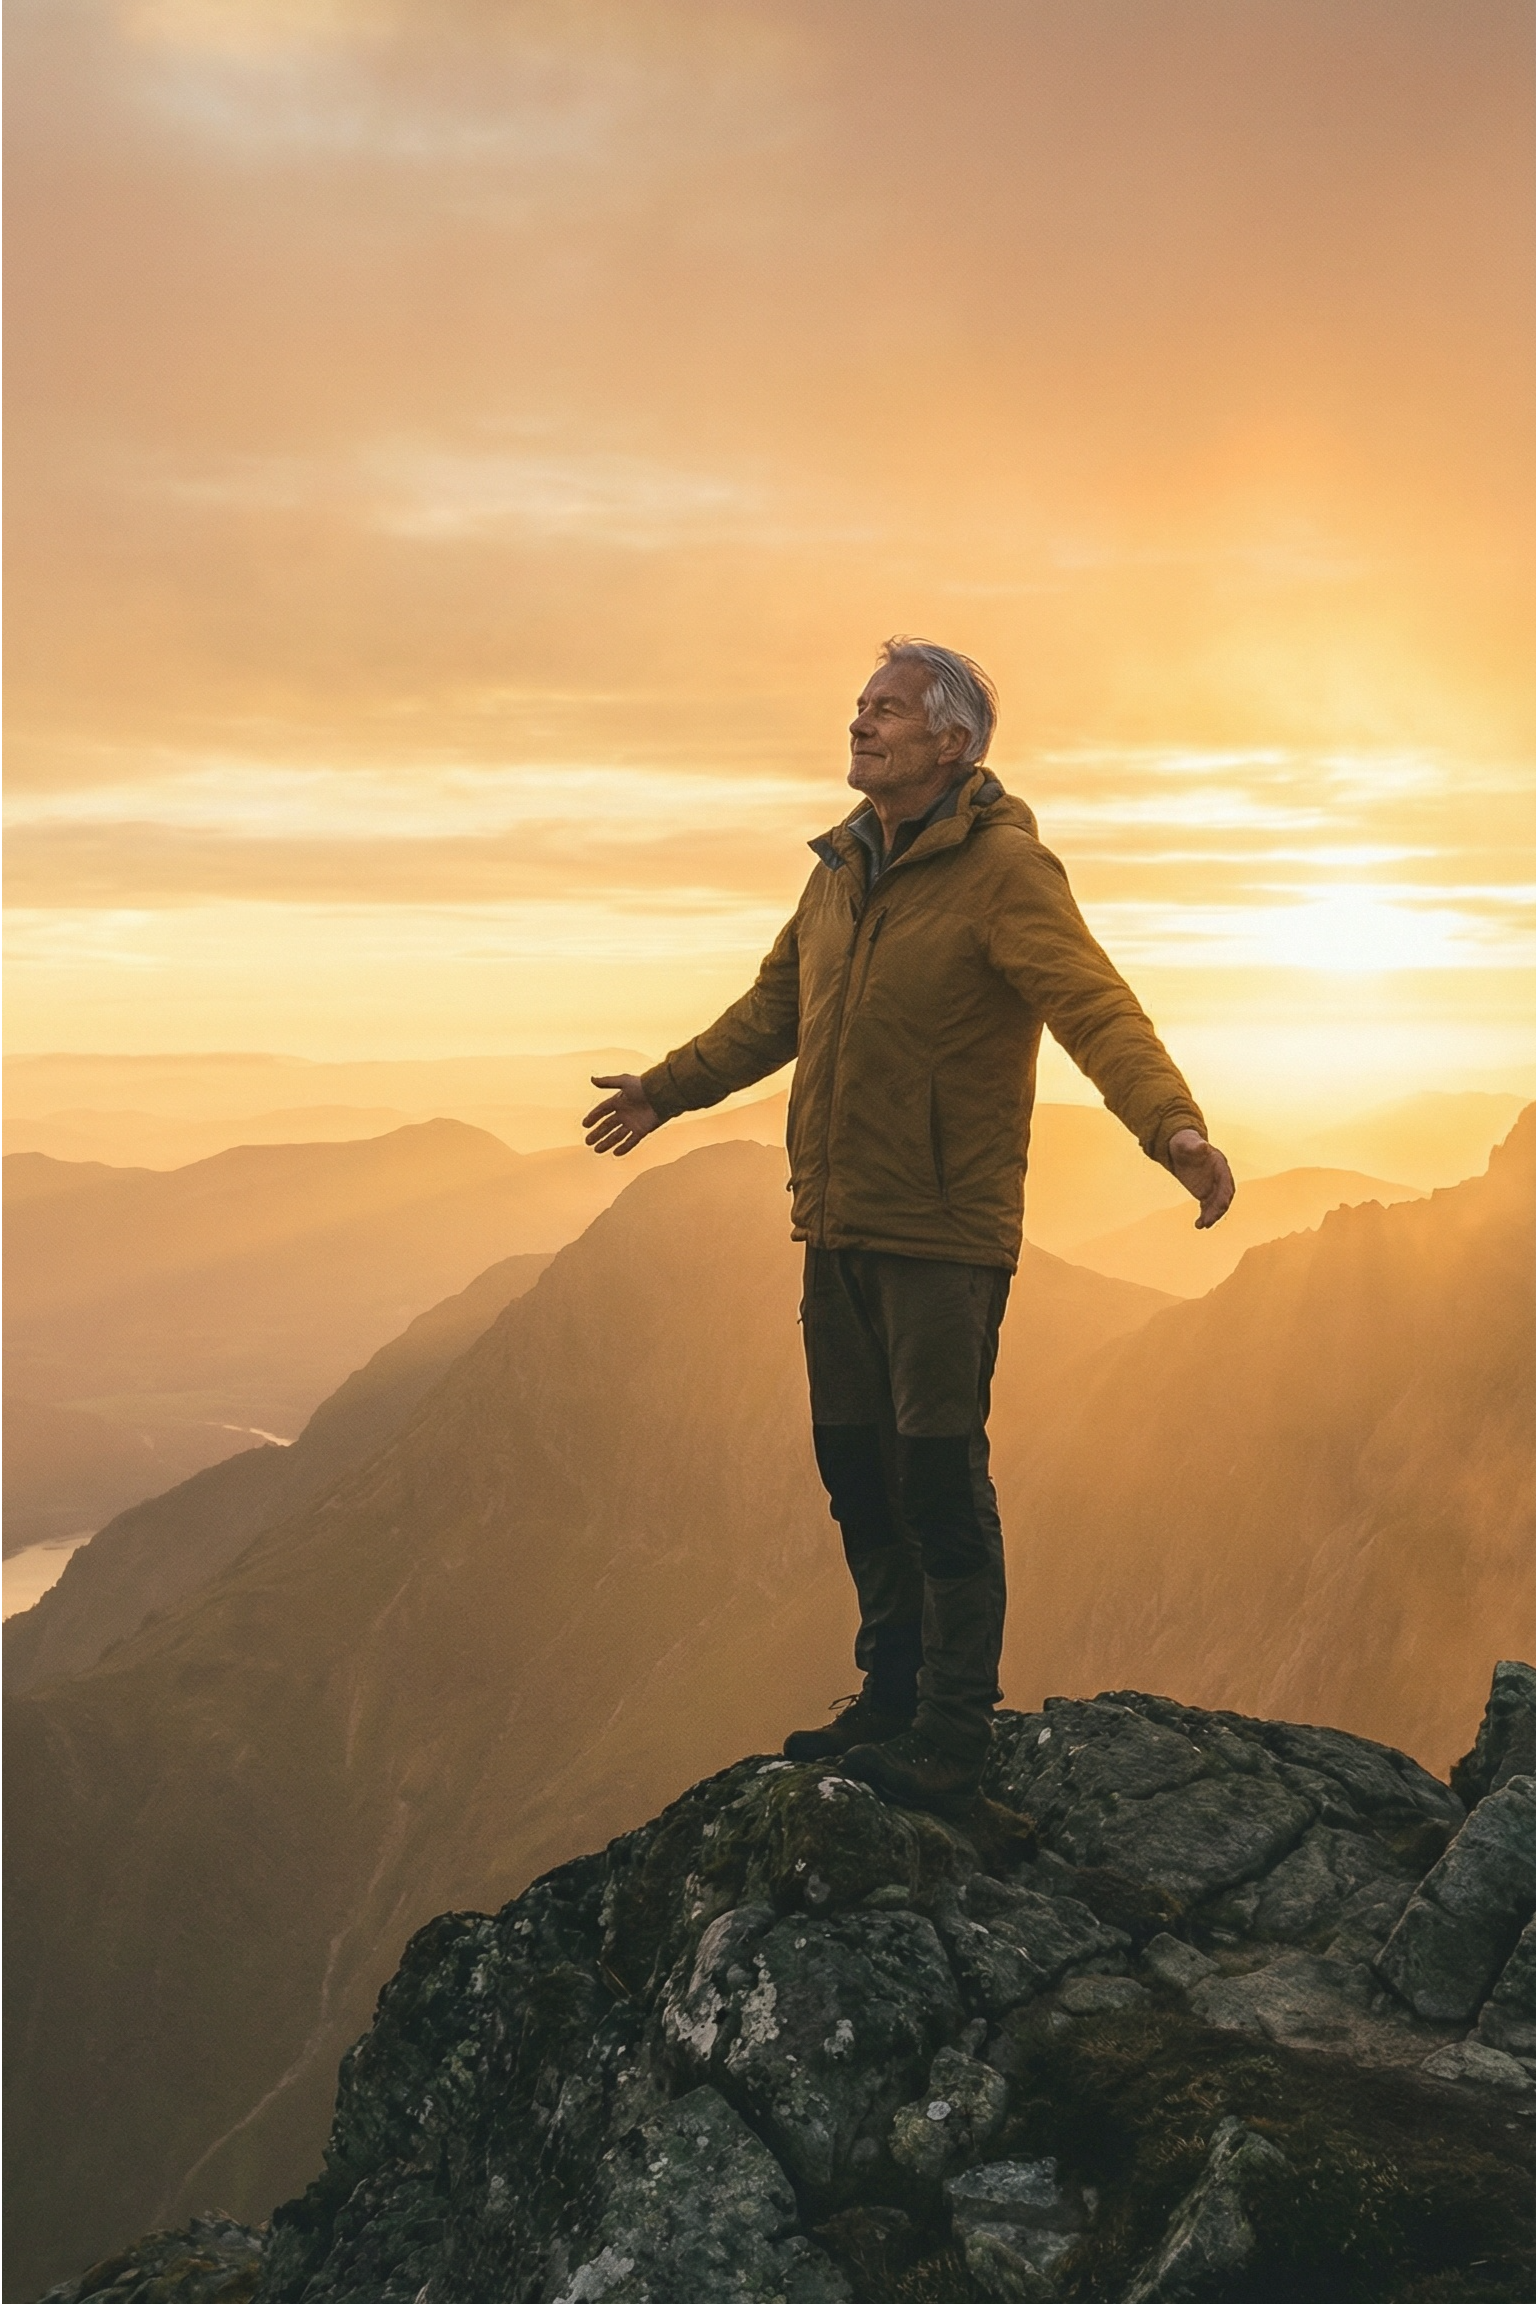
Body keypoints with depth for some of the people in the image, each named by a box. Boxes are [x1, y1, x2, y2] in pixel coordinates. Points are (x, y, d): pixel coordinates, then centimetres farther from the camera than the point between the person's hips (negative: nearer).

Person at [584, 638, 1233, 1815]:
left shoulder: (1004, 867, -11)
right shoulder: (846, 866, 14)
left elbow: (1098, 1010, -23)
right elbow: (775, 1008, 27)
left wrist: (1173, 1125, -41)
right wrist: (669, 1088, 36)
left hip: (944, 1237, -8)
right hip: (838, 1230, 8)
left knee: (940, 1482, -4)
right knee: (859, 1472, 14)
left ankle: (951, 1739, 7)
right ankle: (892, 1698, 28)